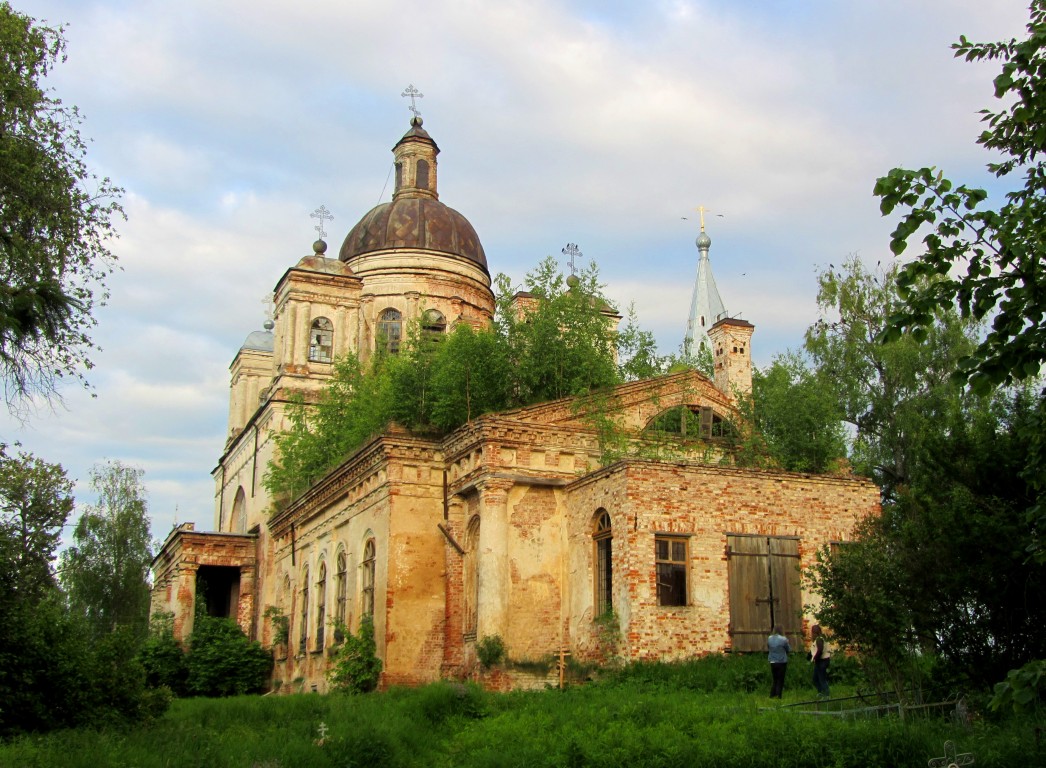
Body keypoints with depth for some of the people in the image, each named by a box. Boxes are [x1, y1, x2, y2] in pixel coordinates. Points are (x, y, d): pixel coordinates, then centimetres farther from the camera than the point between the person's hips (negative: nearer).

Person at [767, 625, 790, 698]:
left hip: (772, 662, 4)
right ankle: (778, 696, 2)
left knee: (774, 680, 14)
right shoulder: (783, 639, -14)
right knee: (780, 680, 5)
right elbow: (789, 650, -3)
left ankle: (772, 695, 13)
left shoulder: (769, 638, -2)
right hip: (782, 662, -4)